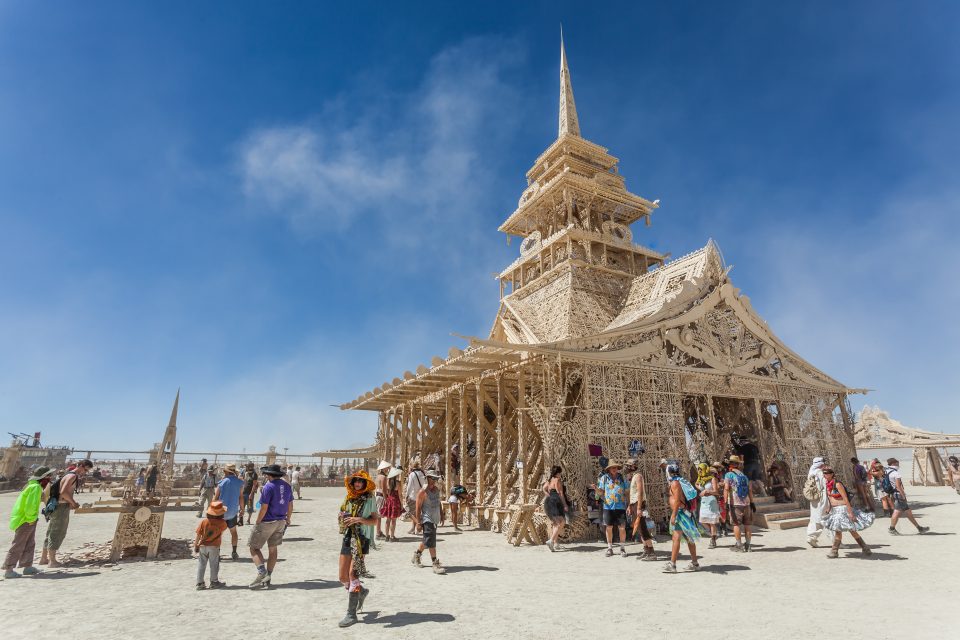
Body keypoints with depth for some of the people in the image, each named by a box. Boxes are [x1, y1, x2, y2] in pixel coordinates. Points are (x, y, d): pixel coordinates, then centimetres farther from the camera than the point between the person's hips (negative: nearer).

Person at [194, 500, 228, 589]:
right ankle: (214, 582, 16)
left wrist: (195, 545, 6)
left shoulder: (204, 521, -9)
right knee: (214, 565, 10)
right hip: (214, 547, -1)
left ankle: (200, 583, 15)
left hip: (202, 546, 1)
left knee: (201, 565, 12)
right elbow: (224, 528, 10)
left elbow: (198, 535, -5)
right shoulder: (222, 523, -12)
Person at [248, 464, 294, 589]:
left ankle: (262, 572, -10)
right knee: (273, 549, 15)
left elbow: (264, 508, -19)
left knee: (254, 548, 6)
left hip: (267, 522, -7)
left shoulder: (268, 487, -18)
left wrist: (257, 523, -8)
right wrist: (288, 519, 23)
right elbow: (290, 505, 11)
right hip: (281, 522, 7)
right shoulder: (287, 486, 4)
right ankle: (267, 579, 20)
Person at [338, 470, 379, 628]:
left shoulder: (370, 498, -6)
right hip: (348, 537, 6)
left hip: (362, 538, -6)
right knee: (343, 577, 9)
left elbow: (374, 520, -6)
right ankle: (362, 591, 37)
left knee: (353, 574, -10)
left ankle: (351, 614, 2)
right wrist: (341, 519, -4)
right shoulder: (349, 498, 9)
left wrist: (359, 519, -21)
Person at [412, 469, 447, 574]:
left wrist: (440, 517, 19)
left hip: (435, 519, 8)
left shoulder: (437, 489, 8)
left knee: (427, 540, 18)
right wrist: (419, 522, -13)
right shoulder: (423, 492, -14)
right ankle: (435, 564, -8)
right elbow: (418, 508, -12)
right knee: (431, 542, -10)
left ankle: (417, 555, 38)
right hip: (427, 520, -8)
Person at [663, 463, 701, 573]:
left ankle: (672, 565, -16)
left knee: (676, 538, -13)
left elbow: (677, 500, -20)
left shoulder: (675, 483, -12)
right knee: (689, 538, 15)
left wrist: (673, 515, -21)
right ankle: (694, 563, 24)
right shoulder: (681, 481, 16)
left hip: (679, 512, -10)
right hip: (686, 512, 10)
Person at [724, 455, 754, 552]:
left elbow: (726, 488, -14)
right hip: (746, 503, 5)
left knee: (736, 524, 2)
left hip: (735, 503, -5)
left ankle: (739, 545, 3)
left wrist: (726, 502, -13)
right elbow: (750, 490, 14)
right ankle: (747, 546, 15)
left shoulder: (729, 475, -4)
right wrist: (752, 502, 19)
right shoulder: (744, 475, 14)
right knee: (747, 525, 10)